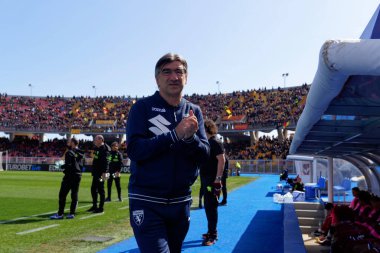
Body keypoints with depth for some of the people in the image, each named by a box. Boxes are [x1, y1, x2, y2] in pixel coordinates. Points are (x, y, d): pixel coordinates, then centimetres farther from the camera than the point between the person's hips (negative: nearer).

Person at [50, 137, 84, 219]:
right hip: (78, 175, 7)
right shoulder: (81, 153, 11)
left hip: (70, 175, -7)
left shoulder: (69, 152, -12)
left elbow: (68, 165, -18)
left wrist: (61, 166, 0)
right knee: (74, 195, 9)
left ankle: (60, 214, 0)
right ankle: (72, 213, 10)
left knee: (62, 194, 0)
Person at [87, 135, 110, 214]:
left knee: (100, 190, -3)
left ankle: (101, 208, 5)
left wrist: (104, 172, -27)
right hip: (95, 172, 10)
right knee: (93, 189, 15)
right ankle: (94, 206, 26)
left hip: (101, 173, -10)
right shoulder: (96, 148, 15)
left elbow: (106, 161, -21)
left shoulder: (105, 149, -14)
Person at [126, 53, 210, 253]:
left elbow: (204, 155, -1)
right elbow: (134, 149, -17)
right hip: (146, 202, -4)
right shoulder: (143, 107, -5)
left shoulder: (194, 111, 6)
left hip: (181, 202, 5)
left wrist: (190, 137, -22)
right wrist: (175, 134, -23)